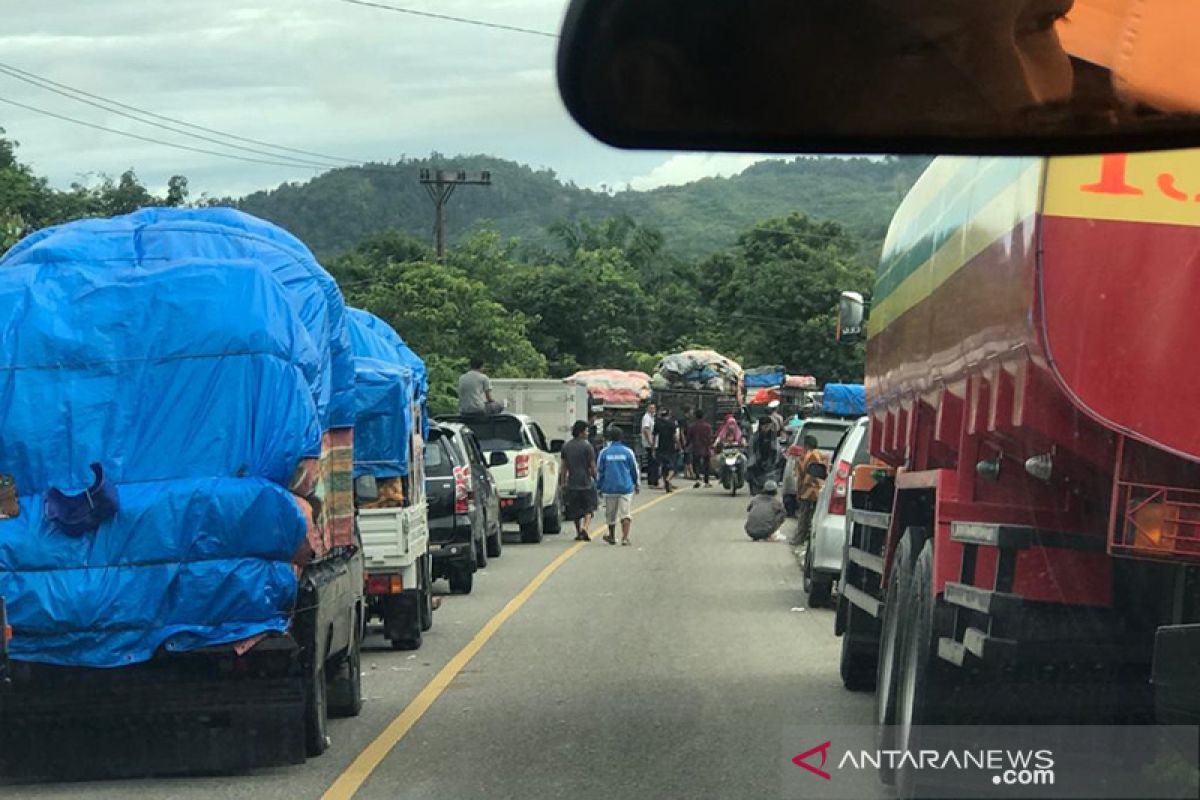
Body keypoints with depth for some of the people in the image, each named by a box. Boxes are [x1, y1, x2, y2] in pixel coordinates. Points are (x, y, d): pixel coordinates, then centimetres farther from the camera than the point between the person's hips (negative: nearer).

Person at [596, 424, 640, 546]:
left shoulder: (604, 453, -1)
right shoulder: (628, 452, -2)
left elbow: (599, 471, 4)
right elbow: (634, 470, 6)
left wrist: (599, 486, 15)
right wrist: (636, 484, 19)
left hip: (609, 487, 1)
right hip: (626, 487, -1)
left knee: (611, 514, 14)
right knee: (626, 513, -1)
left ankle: (612, 537, 28)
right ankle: (625, 537, -13)